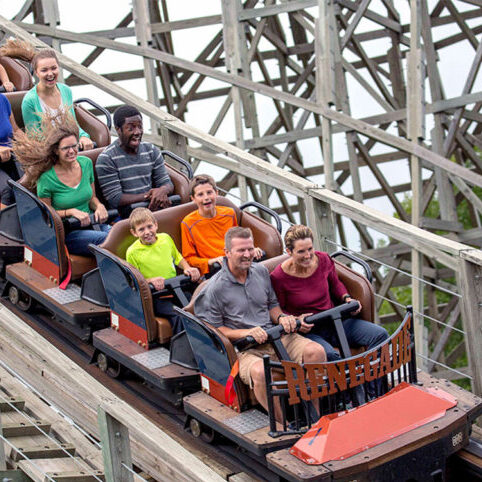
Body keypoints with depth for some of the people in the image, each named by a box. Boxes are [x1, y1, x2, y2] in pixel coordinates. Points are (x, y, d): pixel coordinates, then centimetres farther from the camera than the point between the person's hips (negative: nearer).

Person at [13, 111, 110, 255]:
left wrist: (99, 206, -3)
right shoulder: (47, 179, -10)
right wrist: (71, 212, -15)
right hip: (65, 234, -5)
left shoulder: (86, 163, 6)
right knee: (106, 239, -32)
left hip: (90, 223, 5)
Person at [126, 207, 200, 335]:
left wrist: (187, 268, 6)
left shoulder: (166, 239, 10)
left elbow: (178, 258, 26)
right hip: (155, 296, -5)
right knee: (178, 316, -32)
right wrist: (151, 280, -17)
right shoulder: (132, 253, -3)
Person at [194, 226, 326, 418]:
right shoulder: (215, 288, -7)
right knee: (260, 372, -39)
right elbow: (213, 329, -5)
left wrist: (281, 318, 1)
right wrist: (247, 333, -16)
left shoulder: (261, 271, 11)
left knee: (316, 351, -20)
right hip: (243, 348, -5)